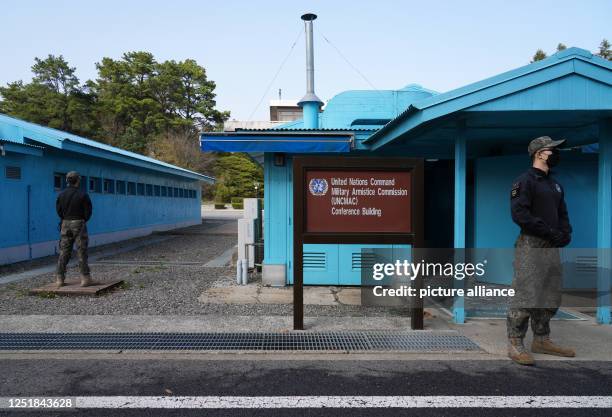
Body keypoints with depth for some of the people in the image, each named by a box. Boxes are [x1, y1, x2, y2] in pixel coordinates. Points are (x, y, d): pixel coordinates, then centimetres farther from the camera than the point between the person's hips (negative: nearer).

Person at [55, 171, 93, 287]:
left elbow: (58, 210, 4)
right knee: (82, 252, 0)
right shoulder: (82, 195, -11)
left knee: (64, 252, 10)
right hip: (79, 224, -4)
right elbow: (88, 211, -9)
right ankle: (85, 278, 1)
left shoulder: (61, 194, 2)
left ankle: (59, 279, 11)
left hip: (65, 224, 4)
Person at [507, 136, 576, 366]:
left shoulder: (555, 184, 19)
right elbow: (519, 214, -17)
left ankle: (541, 340, 27)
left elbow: (562, 214, 22)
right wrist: (550, 232, -17)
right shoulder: (525, 181, -7)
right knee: (526, 296, -8)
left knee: (551, 297, 14)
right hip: (531, 245, -9)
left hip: (552, 247, 9)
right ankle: (515, 344, 1)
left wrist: (566, 234, 2)